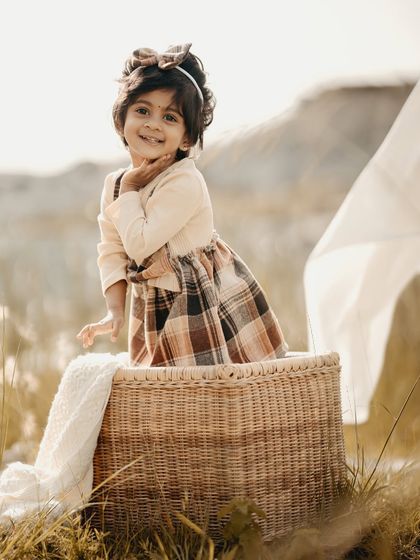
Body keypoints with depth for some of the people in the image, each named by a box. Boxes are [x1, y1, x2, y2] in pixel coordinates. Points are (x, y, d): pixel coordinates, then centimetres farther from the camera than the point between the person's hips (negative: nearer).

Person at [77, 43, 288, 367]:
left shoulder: (184, 183, -23)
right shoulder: (114, 183, 1)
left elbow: (140, 245, -27)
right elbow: (112, 252, 1)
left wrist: (129, 191, -15)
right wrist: (114, 312, -10)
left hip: (210, 301, -6)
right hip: (158, 312, 6)